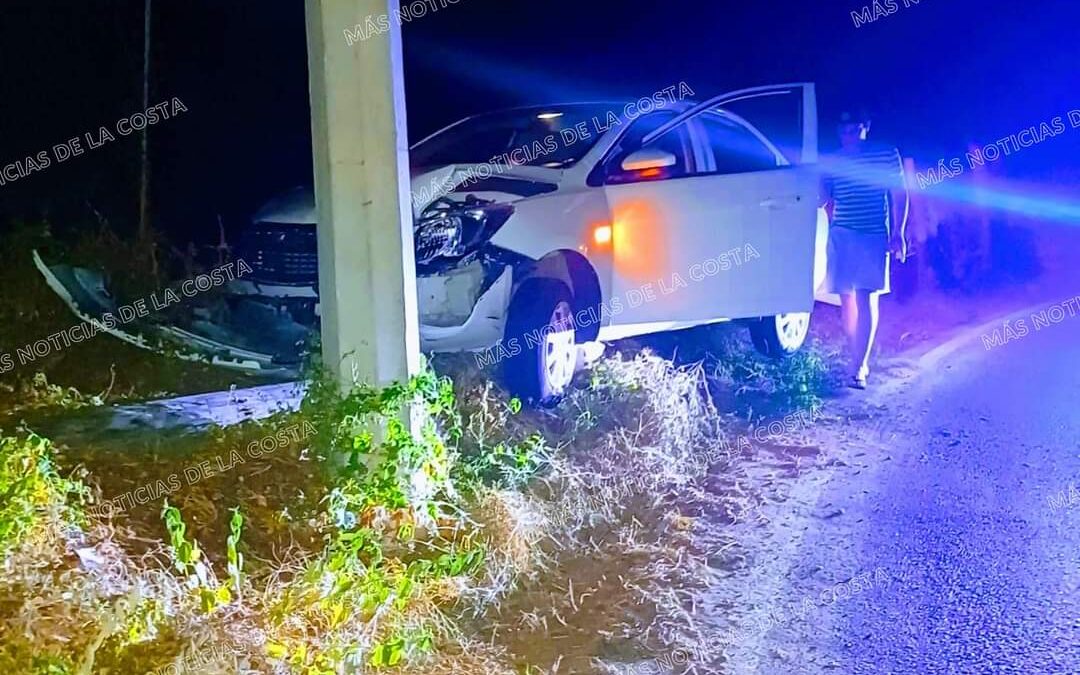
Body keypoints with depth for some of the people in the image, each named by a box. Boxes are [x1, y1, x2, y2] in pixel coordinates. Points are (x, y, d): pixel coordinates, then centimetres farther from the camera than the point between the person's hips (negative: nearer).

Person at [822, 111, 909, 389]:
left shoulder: (887, 154, 3)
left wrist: (898, 234, -1)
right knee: (847, 298, 6)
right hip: (840, 237, 3)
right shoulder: (832, 162, 9)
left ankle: (859, 367, -12)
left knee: (866, 299, -10)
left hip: (873, 236, -3)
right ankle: (859, 360, 20)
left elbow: (899, 195, 5)